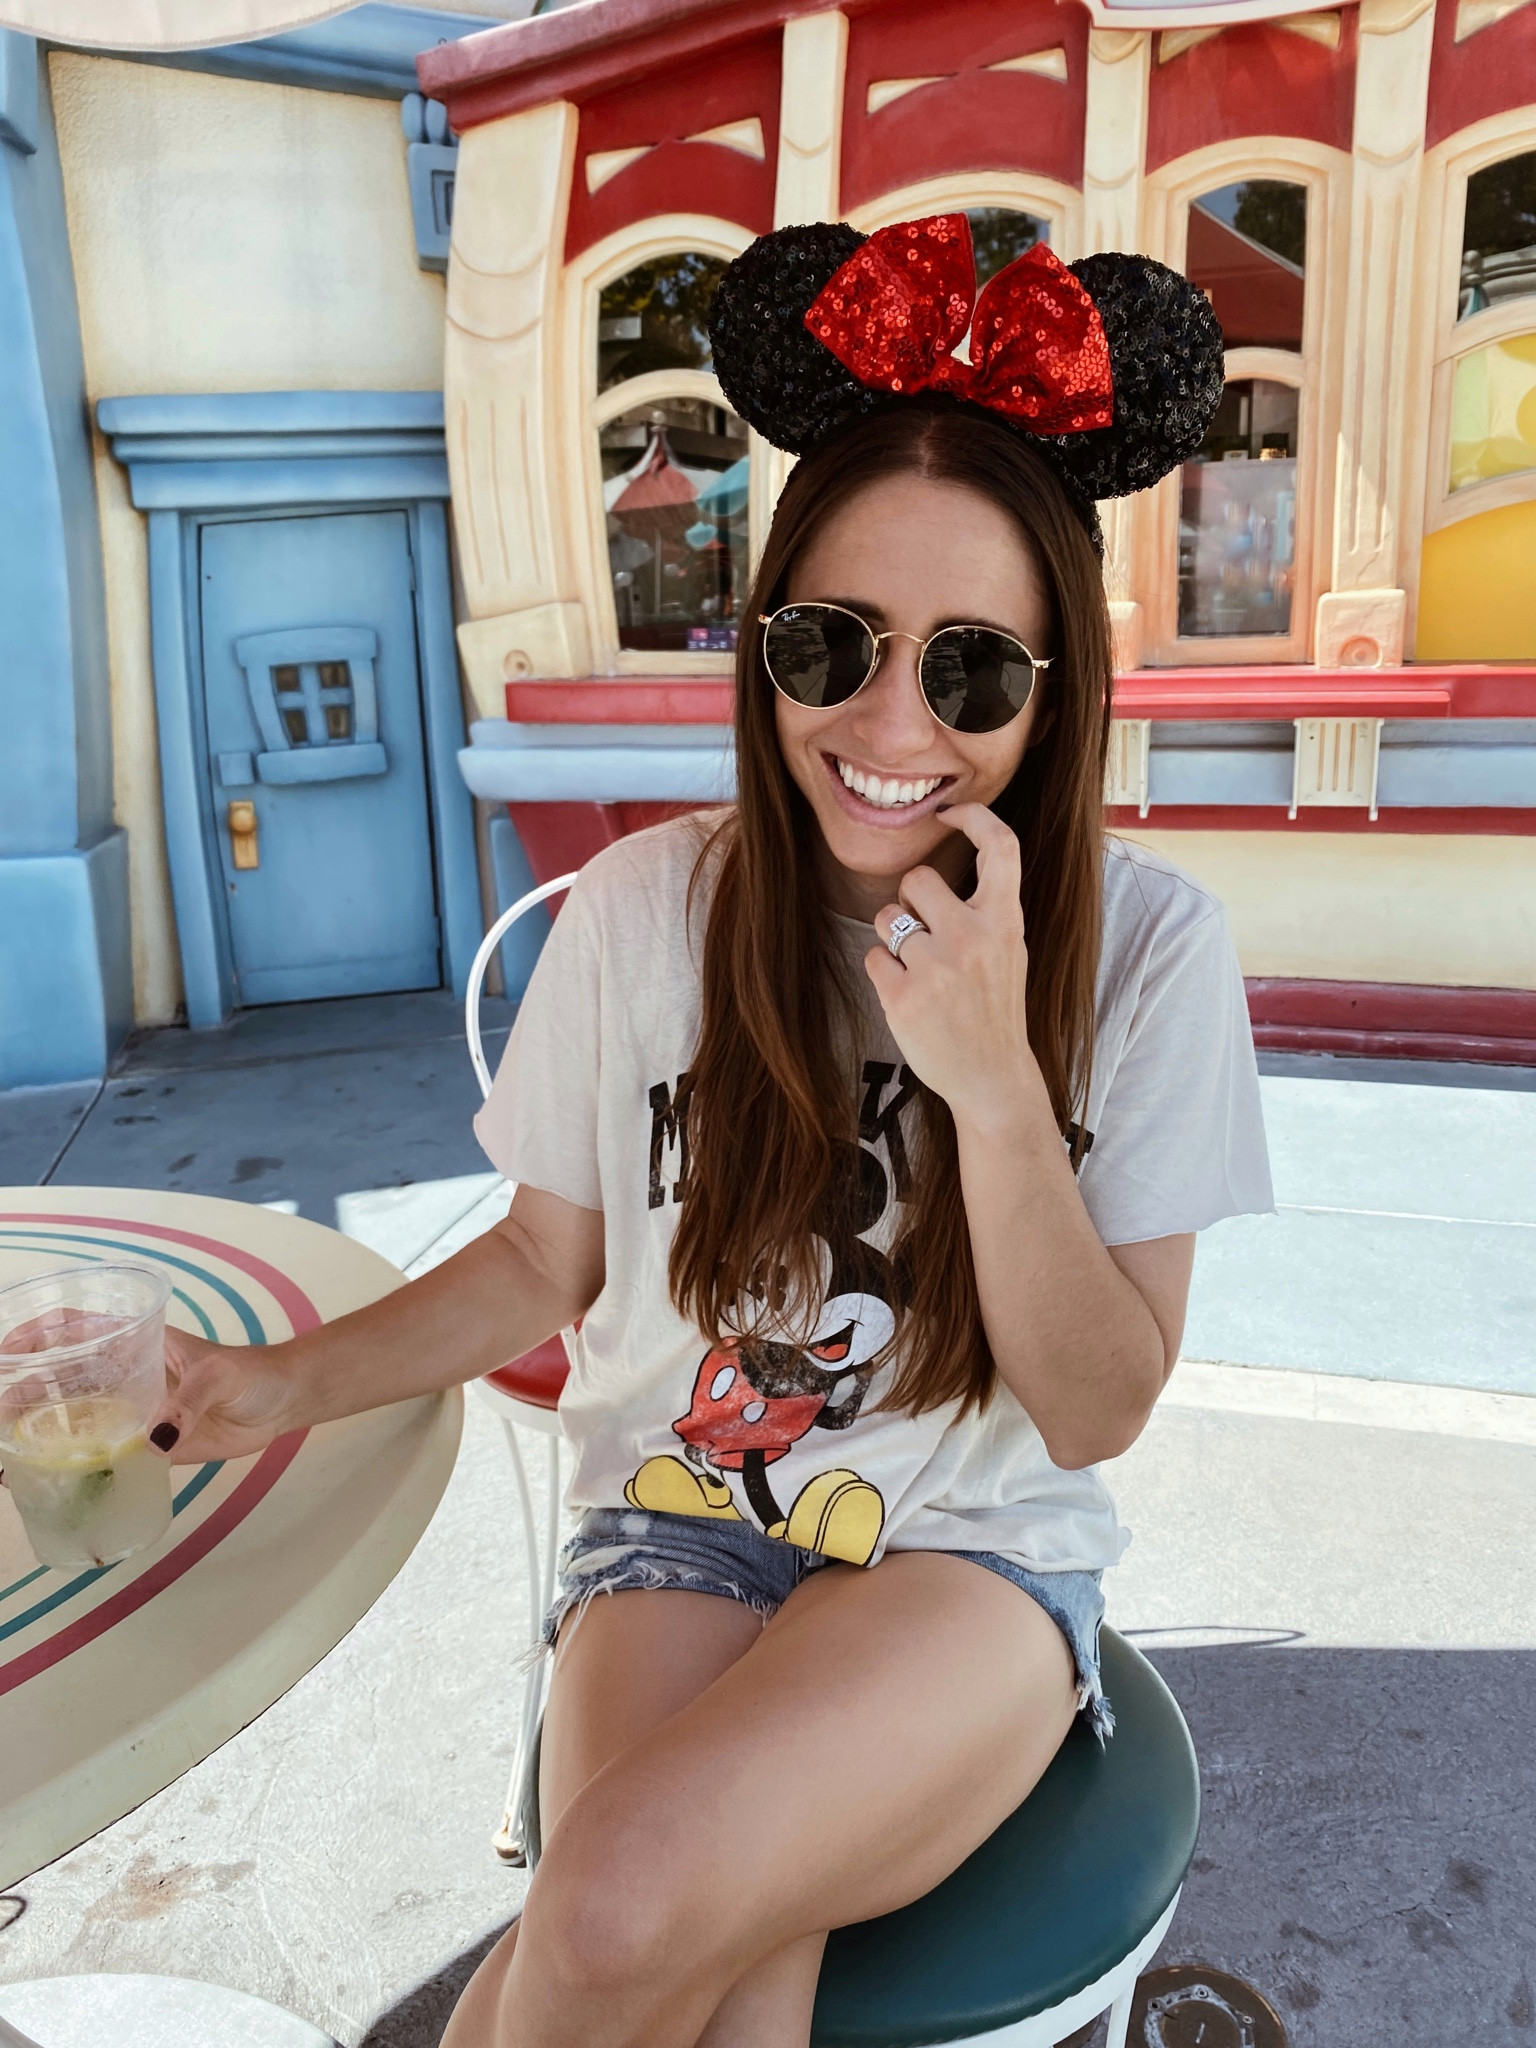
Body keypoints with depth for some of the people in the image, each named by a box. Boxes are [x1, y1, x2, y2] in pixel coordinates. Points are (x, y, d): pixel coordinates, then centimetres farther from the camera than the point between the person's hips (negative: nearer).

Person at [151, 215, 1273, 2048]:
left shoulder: (1146, 947, -11)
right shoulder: (643, 909, -7)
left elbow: (1094, 1412, -11)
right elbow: (548, 1260, 7)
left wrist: (995, 1082, -24)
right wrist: (293, 1380, -4)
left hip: (978, 1554, 0)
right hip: (680, 1525, 1)